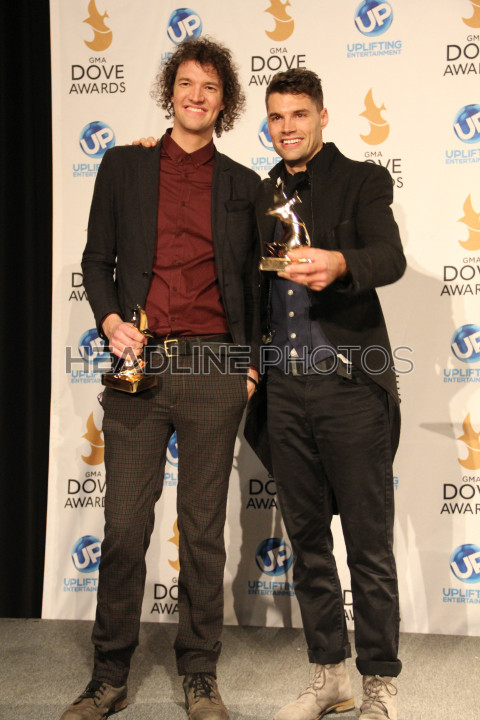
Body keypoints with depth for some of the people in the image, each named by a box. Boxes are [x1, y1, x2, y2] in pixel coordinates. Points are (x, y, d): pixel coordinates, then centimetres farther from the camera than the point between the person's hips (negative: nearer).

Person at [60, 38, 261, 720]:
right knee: (124, 526, 1)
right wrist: (110, 319, -7)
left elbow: (253, 281, 13)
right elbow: (97, 259, 11)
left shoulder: (243, 184, 12)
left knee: (204, 529, 6)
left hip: (213, 366, 0)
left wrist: (251, 363, 4)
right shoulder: (123, 166, 12)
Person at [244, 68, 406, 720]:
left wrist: (339, 263, -33)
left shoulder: (363, 181, 2)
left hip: (351, 384, -4)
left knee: (370, 544, 0)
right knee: (307, 539, 11)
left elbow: (391, 258, -16)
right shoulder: (259, 196, 17)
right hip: (284, 389, 5)